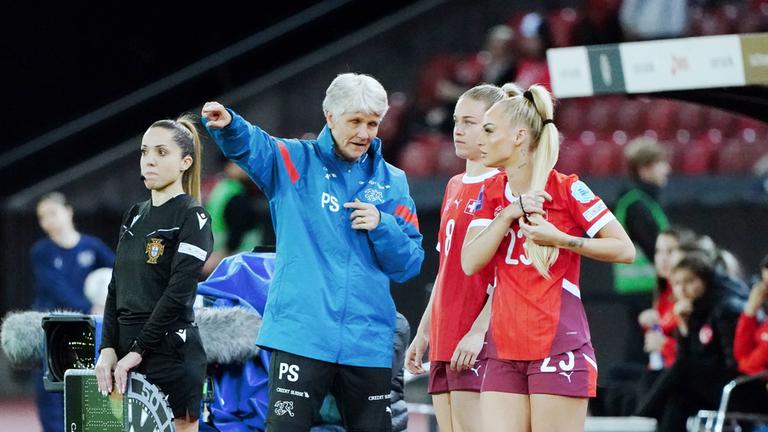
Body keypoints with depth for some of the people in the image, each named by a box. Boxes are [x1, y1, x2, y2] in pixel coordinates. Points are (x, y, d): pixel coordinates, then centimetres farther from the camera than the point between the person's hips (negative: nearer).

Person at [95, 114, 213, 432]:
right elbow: (116, 288, 12)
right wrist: (108, 349, 0)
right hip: (127, 350, 7)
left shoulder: (193, 217, -6)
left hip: (172, 352, -7)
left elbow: (178, 293, -15)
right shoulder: (135, 216, 15)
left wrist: (137, 351, -16)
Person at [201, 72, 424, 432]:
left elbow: (410, 263, 10)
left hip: (368, 343, 3)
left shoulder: (392, 182, 12)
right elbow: (248, 146, -17)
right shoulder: (297, 163, 4)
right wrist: (228, 125, -39)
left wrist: (381, 226, -8)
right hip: (301, 332, -3)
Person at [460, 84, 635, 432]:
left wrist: (561, 239, -16)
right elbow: (471, 262, 0)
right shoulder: (492, 193, 12)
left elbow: (625, 250, -6)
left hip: (559, 351, -5)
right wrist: (510, 213, -10)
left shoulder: (566, 189, -5)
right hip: (505, 356, 6)